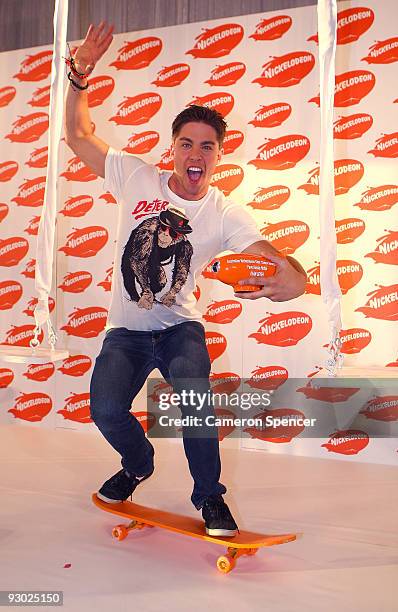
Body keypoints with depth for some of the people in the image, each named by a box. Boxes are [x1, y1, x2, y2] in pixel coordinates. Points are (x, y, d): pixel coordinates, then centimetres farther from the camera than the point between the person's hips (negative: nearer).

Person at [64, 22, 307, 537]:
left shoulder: (226, 216, -9)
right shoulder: (136, 177, -5)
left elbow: (280, 262, -17)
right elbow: (78, 134, 5)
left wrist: (292, 280, -41)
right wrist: (79, 76, -7)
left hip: (180, 325, -1)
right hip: (126, 329, 2)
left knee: (193, 393, -28)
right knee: (106, 409, -18)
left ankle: (209, 495, -1)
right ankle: (138, 464, 19)